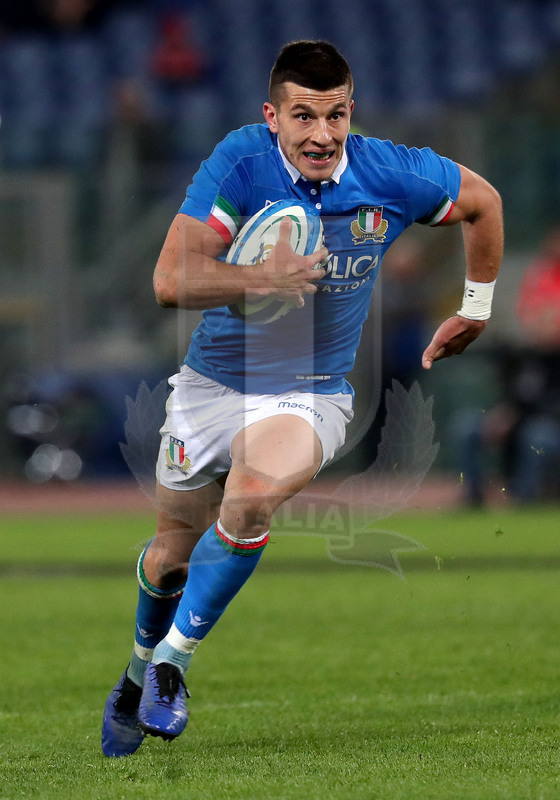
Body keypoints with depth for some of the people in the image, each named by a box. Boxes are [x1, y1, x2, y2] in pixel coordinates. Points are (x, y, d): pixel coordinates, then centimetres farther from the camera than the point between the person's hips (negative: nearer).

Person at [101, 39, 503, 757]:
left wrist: (475, 310, 15)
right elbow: (170, 281, -26)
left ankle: (174, 660, -13)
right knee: (172, 553, 13)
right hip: (212, 382, 1)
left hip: (311, 394, -1)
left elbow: (483, 201, 7)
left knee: (252, 498, -31)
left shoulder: (391, 176, -15)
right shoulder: (240, 163, -20)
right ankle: (140, 671, 44)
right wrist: (260, 279, -42)